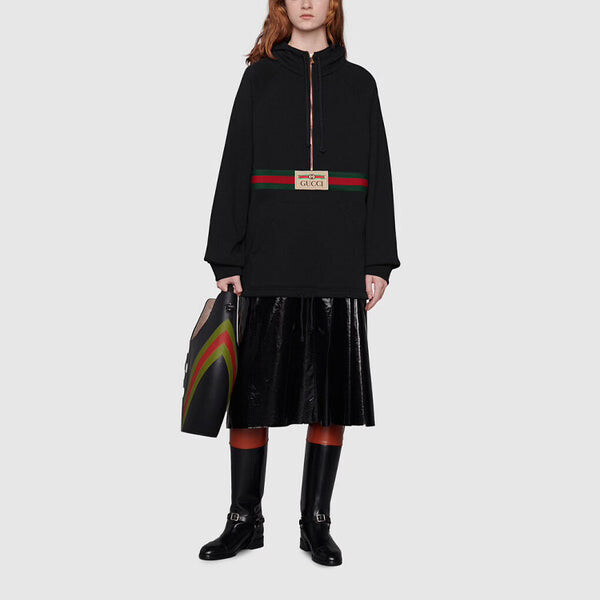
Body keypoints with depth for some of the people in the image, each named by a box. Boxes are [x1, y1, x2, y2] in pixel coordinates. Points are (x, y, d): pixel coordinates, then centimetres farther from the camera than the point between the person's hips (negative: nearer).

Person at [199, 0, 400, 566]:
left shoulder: (358, 83, 13)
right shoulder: (259, 78, 11)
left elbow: (378, 175, 9)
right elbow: (234, 170, 5)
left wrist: (378, 262, 1)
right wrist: (226, 260, -3)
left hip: (339, 263, 1)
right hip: (269, 259, -1)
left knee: (331, 396, 3)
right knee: (253, 392, 0)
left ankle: (316, 523, 15)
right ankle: (244, 520, 14)